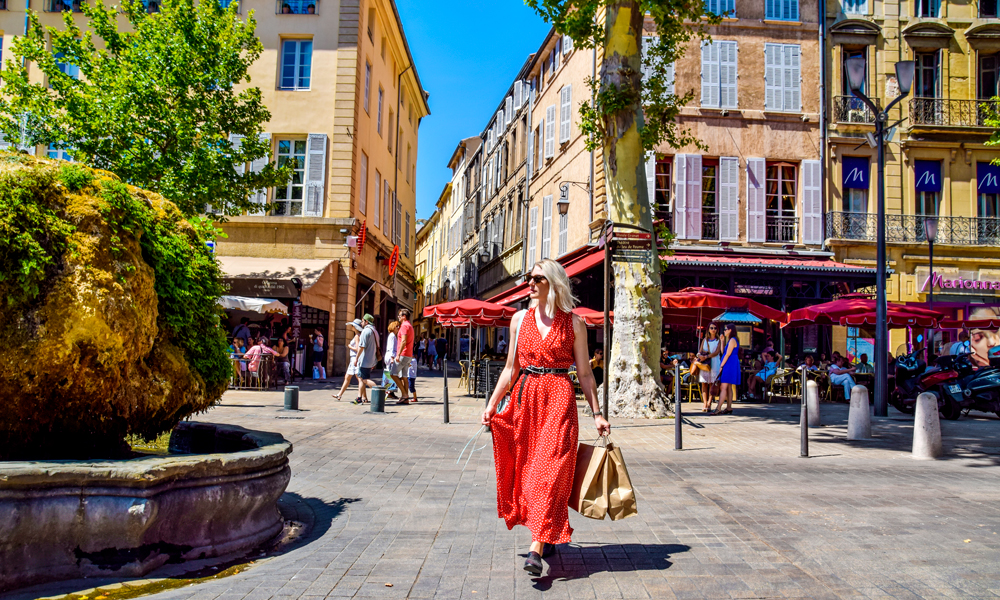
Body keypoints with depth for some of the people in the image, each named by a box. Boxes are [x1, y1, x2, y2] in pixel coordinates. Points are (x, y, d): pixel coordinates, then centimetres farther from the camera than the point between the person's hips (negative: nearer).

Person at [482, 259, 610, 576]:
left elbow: (585, 373, 3)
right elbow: (511, 368, 12)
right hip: (525, 398, 4)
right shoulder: (520, 319, 9)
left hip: (559, 399, -3)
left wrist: (597, 414, -1)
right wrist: (492, 404, 7)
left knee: (549, 469, -10)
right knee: (526, 465, 5)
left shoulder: (573, 324, 1)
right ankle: (547, 535, 23)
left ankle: (536, 549, -11)